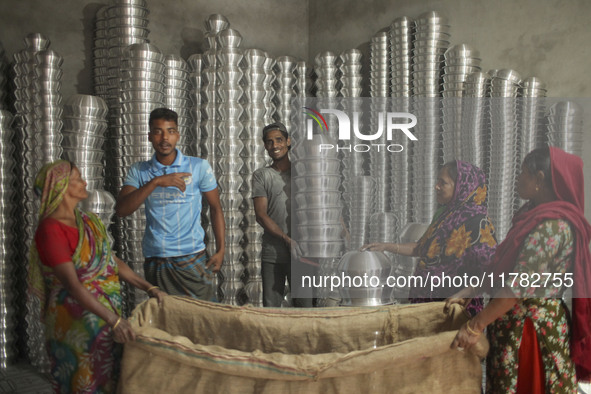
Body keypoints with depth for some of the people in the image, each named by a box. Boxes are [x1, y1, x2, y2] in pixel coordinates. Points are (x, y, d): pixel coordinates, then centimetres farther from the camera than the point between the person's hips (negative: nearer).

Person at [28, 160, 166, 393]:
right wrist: (114, 320, -30)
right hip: (76, 319, -8)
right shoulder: (50, 230, -19)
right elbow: (73, 285, -25)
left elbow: (113, 261, 12)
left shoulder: (87, 221, 7)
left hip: (107, 310, 8)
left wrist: (148, 288, 4)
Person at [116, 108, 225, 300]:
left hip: (192, 258, -2)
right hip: (155, 261, 2)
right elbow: (121, 210, -7)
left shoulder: (199, 167, 0)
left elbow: (215, 208, 5)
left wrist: (220, 250, -2)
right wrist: (155, 182, -18)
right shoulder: (139, 171, 5)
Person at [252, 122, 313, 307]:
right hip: (272, 253, 0)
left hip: (300, 251, 0)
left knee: (304, 306, 1)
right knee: (270, 307, 4)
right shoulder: (261, 175, 6)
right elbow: (261, 215, -3)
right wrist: (287, 239, -12)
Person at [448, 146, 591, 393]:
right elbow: (501, 266, 13)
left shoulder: (552, 225, -22)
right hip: (514, 321, 9)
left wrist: (475, 326, -23)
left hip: (533, 328, -9)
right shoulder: (534, 215, 9)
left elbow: (520, 285, -26)